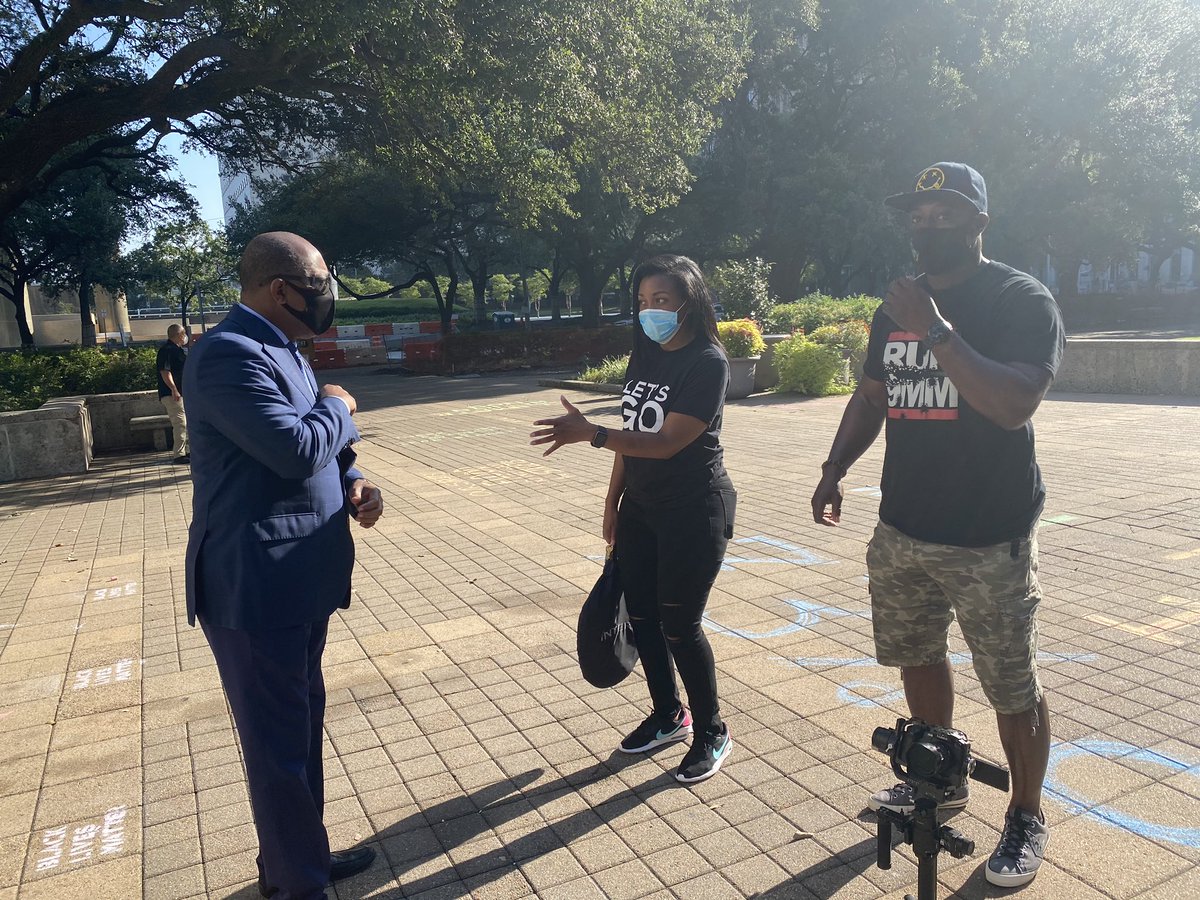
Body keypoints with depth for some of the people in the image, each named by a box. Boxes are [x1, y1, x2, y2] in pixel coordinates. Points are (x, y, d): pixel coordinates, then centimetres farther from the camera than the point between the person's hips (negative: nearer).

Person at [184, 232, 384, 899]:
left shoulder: (281, 350, 14)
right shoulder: (230, 354, -18)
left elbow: (319, 450, 19)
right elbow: (294, 448, -29)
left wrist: (354, 485, -1)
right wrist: (338, 407, -9)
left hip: (300, 579, 10)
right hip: (256, 588, -10)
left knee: (302, 727, 22)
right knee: (280, 744, 5)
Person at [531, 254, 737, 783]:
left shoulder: (707, 363, -17)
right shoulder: (646, 357, 7)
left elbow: (667, 441, -26)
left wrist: (590, 434, -35)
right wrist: (613, 502, 11)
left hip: (693, 512, -8)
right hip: (641, 508, 8)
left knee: (679, 625, 1)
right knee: (641, 615, 14)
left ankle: (711, 733, 24)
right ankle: (668, 716, 36)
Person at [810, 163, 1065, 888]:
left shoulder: (1021, 299, -9)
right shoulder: (897, 307, 10)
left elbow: (1015, 404, -24)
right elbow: (872, 396, 17)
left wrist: (937, 331, -26)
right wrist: (835, 468, 5)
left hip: (990, 539, -6)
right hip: (903, 529, 6)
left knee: (1013, 689, 5)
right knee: (917, 658, 19)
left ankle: (1027, 818, 27)